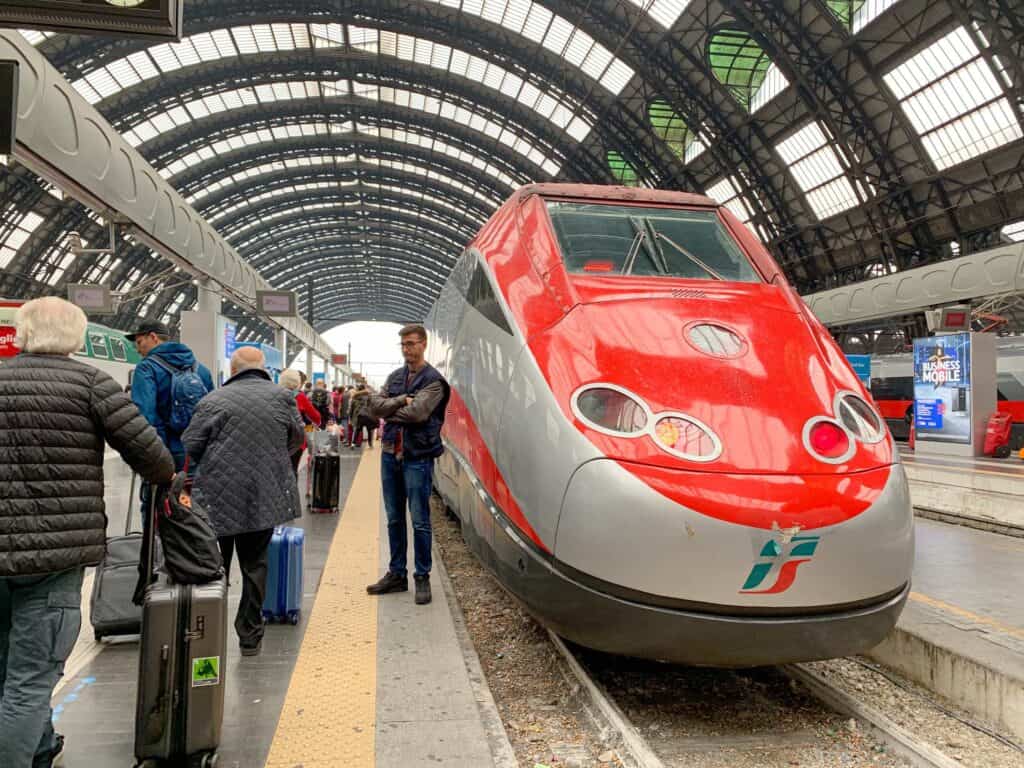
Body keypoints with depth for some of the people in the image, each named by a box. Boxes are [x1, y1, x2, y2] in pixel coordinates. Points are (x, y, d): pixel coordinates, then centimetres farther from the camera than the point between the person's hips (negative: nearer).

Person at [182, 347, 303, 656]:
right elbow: (296, 440, 13)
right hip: (265, 498, 2)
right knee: (254, 566, 12)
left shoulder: (214, 400, -3)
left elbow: (189, 446, -1)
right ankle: (250, 635, 19)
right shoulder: (282, 396, 3)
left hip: (218, 497, -1)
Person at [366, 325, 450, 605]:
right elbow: (373, 407, 1)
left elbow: (417, 412, -21)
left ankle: (422, 577, 12)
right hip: (390, 455, 6)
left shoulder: (433, 380, -7)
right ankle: (396, 574, 25)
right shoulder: (395, 377, 13)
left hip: (417, 458, -6)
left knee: (420, 522, 0)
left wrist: (387, 409, -6)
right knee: (394, 519, 14)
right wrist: (402, 401, -13)